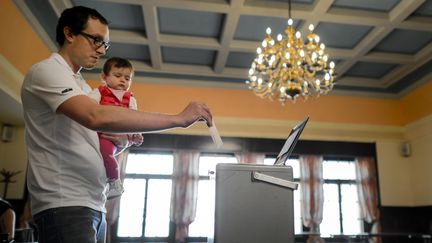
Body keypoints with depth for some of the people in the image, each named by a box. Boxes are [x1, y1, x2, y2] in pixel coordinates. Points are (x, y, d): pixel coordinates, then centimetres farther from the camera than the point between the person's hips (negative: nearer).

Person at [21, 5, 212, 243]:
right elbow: (97, 117, -27)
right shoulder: (46, 70, -8)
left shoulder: (82, 86, 20)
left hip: (95, 205, 9)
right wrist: (179, 118, -25)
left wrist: (121, 142, 0)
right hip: (64, 204, -9)